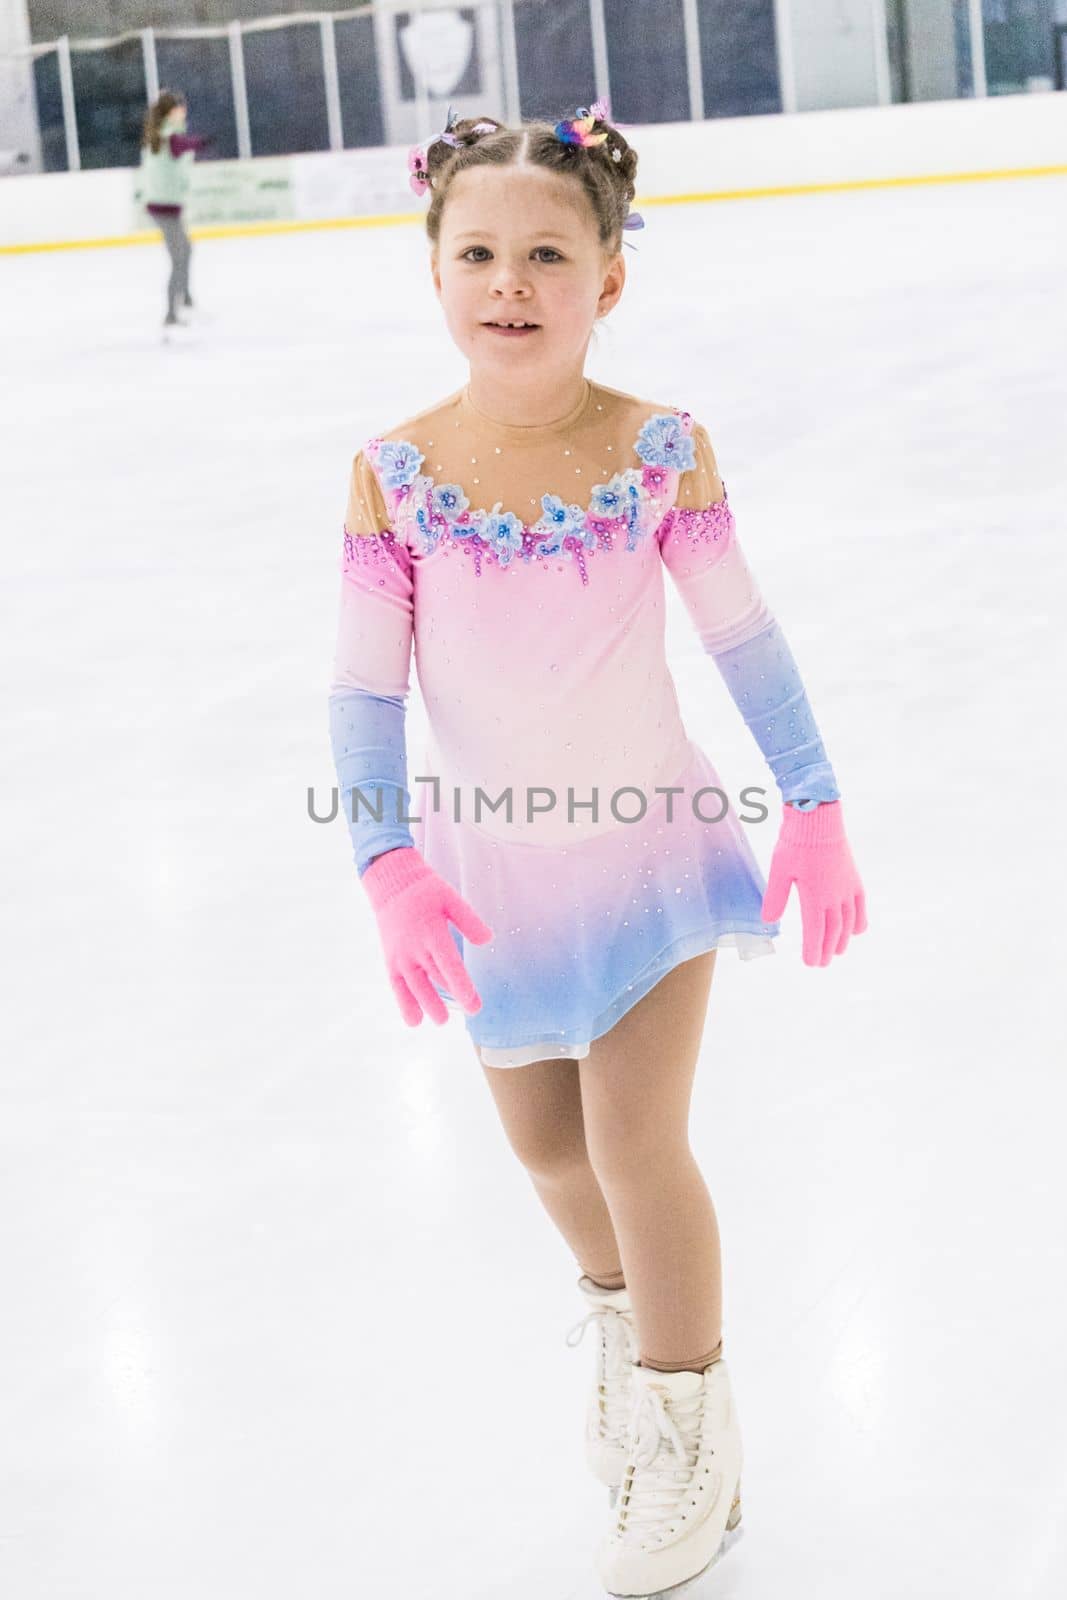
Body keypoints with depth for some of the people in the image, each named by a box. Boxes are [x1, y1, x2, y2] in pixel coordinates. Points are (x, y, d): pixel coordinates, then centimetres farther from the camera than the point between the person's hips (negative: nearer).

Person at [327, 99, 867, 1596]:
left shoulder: (662, 448, -16)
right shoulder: (393, 472, -15)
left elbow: (745, 640, -6)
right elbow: (365, 687, -10)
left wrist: (816, 811, -4)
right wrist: (389, 867, -17)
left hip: (646, 842, -2)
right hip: (493, 867, 2)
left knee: (635, 1136, -2)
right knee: (546, 1144, 17)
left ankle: (689, 1431, 22)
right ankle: (621, 1311, 51)